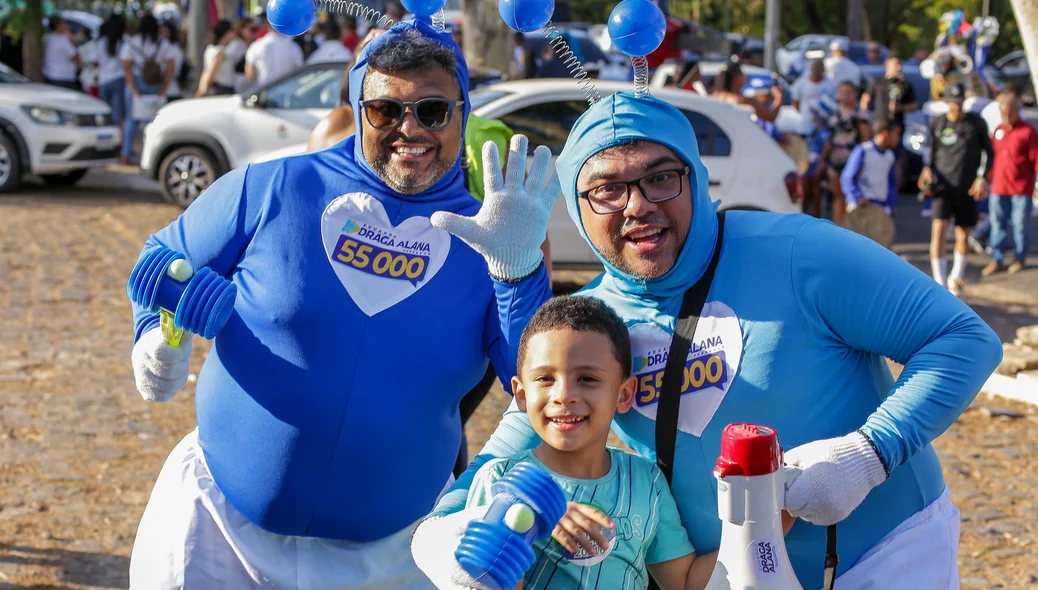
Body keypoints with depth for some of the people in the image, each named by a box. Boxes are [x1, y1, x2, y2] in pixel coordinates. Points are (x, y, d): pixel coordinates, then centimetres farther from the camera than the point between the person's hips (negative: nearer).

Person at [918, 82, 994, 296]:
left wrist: (983, 177, -4)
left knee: (963, 236, 8)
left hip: (967, 189, 1)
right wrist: (928, 169, -3)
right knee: (938, 230, -17)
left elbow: (989, 152, 8)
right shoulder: (937, 124, 2)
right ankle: (940, 284, -16)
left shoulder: (976, 123, 0)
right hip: (943, 186, -1)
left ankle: (956, 278, 32)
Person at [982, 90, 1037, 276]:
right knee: (998, 224, 6)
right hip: (999, 187, 5)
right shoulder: (998, 130, 11)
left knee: (1020, 225, 4)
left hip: (1021, 187, -5)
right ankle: (996, 260, 14)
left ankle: (1019, 259, 17)